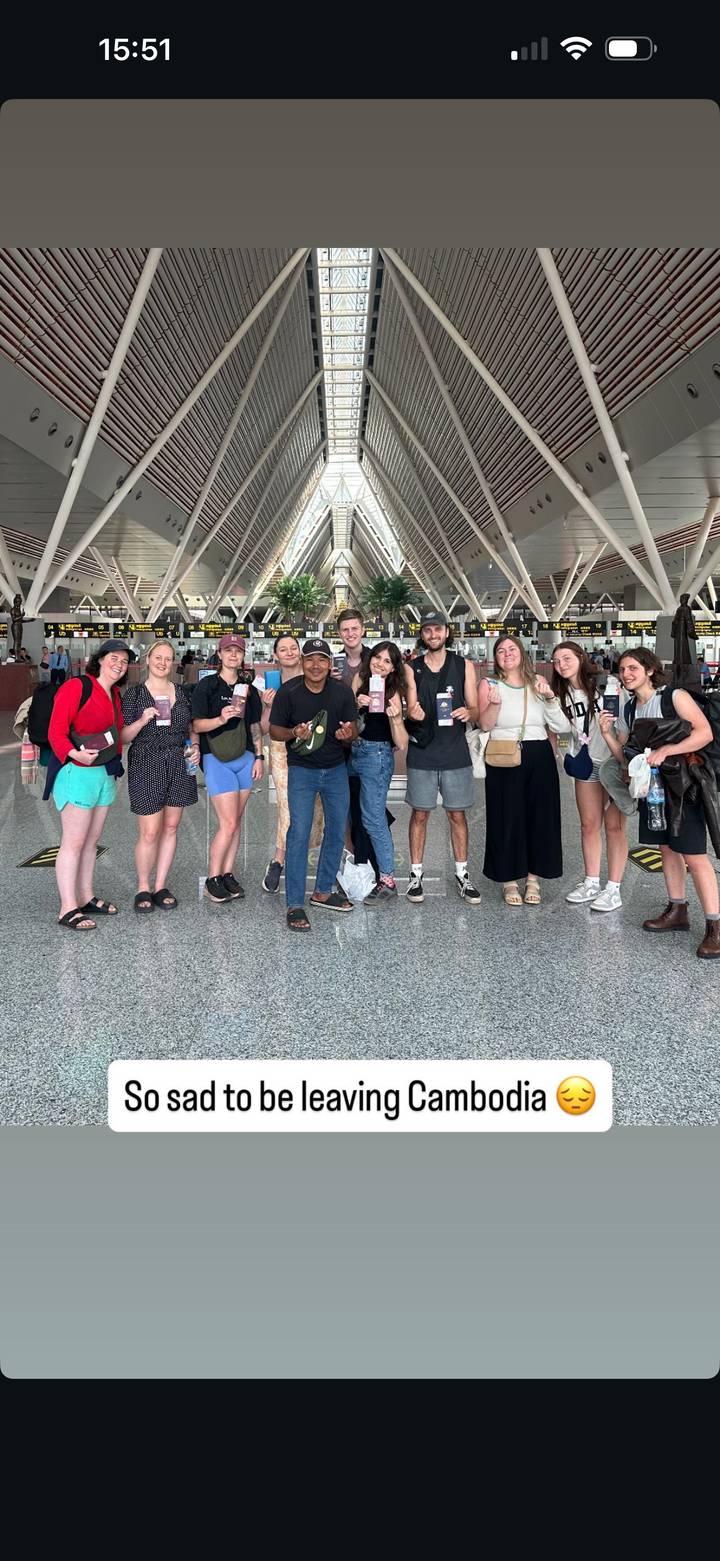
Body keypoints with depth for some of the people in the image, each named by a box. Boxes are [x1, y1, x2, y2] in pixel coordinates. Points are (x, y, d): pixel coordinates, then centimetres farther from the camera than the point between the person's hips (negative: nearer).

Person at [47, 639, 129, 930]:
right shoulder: (76, 687, -11)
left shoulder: (114, 694, 14)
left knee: (92, 840, 13)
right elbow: (55, 732, -16)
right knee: (74, 843, -6)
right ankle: (68, 909, -2)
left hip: (105, 773, 8)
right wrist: (75, 753, -32)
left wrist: (114, 768, 19)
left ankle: (86, 898, 23)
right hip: (77, 773, -8)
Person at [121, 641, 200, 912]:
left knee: (170, 828, 8)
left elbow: (192, 727, 20)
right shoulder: (134, 694, -1)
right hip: (146, 767, -4)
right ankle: (143, 887, 12)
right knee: (149, 833, -6)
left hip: (179, 766, 4)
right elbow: (123, 737, -2)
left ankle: (161, 886, 18)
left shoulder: (183, 693, 10)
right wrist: (143, 720, -20)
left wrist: (195, 747, 1)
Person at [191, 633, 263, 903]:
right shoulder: (207, 686, -3)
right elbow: (197, 725, -8)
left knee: (236, 822, 7)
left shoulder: (248, 689, 12)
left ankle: (227, 874, 17)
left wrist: (259, 756, 10)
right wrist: (221, 719, -25)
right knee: (228, 824, -9)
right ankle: (213, 878, 6)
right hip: (216, 759, -5)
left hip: (244, 759, 5)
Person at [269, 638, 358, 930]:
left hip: (336, 769, 4)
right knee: (299, 834, -9)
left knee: (337, 831, 10)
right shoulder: (288, 692, -10)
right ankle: (294, 905, -4)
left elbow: (353, 730, 0)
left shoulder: (342, 692, -3)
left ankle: (323, 891, 27)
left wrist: (348, 734, -24)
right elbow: (274, 730, -3)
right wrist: (294, 733, -24)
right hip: (302, 770, -4)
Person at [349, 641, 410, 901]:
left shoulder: (393, 693, -12)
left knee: (374, 819, -4)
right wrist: (356, 704, -15)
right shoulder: (360, 678, 3)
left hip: (377, 755, -6)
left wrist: (396, 717, -31)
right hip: (352, 750, 6)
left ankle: (388, 881, 4)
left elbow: (402, 745, -15)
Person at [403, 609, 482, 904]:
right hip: (422, 751, 0)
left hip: (455, 752, 0)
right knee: (420, 814, 4)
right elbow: (411, 708, 1)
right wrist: (414, 713, -23)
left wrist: (467, 713, -18)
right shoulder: (412, 668, 6)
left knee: (457, 814, 5)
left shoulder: (464, 666, 6)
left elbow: (475, 709, 5)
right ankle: (416, 875, 12)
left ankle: (462, 875, 15)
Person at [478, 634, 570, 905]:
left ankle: (533, 880, 20)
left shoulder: (538, 684, 9)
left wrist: (550, 697, -10)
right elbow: (485, 725, -11)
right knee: (506, 819, 1)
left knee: (539, 817, 6)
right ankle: (509, 881, 16)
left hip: (539, 759, 3)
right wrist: (494, 703, -27)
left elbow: (562, 727, 2)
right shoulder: (489, 685, 3)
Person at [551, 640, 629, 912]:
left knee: (614, 825, -1)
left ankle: (613, 889, 6)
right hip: (586, 764, 6)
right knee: (588, 825, 10)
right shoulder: (564, 694, 9)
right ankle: (591, 882, 22)